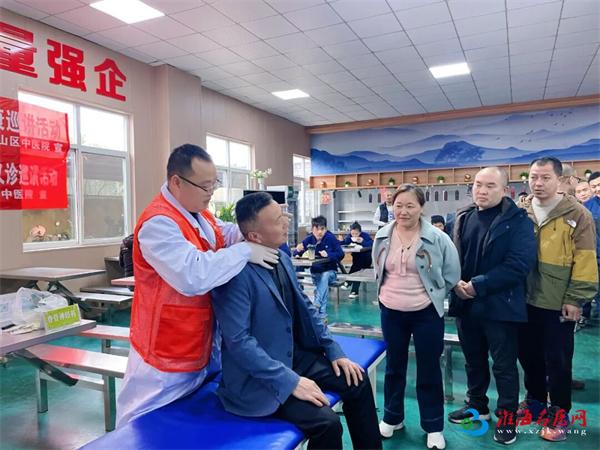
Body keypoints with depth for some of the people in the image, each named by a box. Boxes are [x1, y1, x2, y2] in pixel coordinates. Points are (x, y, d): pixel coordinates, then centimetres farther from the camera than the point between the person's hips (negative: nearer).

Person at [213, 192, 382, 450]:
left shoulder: (282, 258, 2)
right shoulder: (238, 273, -24)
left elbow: (305, 308, 11)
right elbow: (238, 341, -26)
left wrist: (334, 351, 7)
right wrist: (290, 381, -25)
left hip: (293, 355, 8)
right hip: (258, 376, -8)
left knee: (357, 381, 5)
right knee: (327, 423, -19)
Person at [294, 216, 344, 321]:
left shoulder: (331, 238, -8)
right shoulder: (309, 239, -2)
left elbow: (341, 254, -10)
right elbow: (295, 254, 0)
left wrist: (328, 255, -26)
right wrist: (298, 250, -24)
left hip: (330, 272, -1)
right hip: (315, 273, 2)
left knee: (324, 277, -35)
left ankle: (316, 307, -39)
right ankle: (322, 314, -26)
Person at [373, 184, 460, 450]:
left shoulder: (438, 239, -13)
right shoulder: (382, 237, -1)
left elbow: (452, 274, -3)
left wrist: (432, 295, 0)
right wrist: (389, 292, 11)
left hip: (426, 313, -3)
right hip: (390, 312, 3)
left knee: (429, 370, 9)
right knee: (394, 367, 18)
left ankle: (434, 427, 27)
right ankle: (392, 418, 37)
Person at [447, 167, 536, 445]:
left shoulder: (518, 220, -9)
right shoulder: (463, 217, 6)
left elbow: (519, 264, -18)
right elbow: (453, 255, 9)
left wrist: (478, 285, -20)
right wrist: (456, 283, -10)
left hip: (500, 306, -5)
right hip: (466, 304, 5)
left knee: (504, 366, 9)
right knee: (473, 360, 19)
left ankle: (507, 418, 27)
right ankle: (477, 406, 39)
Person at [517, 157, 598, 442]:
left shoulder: (577, 215, -8)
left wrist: (575, 299, -13)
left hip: (558, 303, -4)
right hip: (527, 299, 5)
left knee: (557, 361, 8)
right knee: (528, 354, 17)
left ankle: (559, 414, 26)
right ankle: (535, 401, 37)